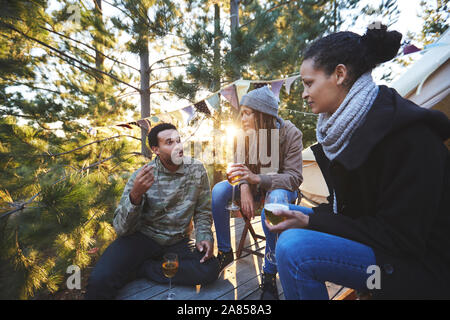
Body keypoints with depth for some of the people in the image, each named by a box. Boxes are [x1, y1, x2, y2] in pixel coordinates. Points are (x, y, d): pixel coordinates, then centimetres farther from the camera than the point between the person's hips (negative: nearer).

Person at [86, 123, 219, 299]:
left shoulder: (196, 169, -5)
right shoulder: (143, 175, -11)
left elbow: (203, 212, 6)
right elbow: (121, 229, -16)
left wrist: (204, 236, -13)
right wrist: (135, 194, -33)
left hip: (178, 241, 4)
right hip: (143, 237, -3)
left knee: (210, 269, -24)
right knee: (100, 279, -28)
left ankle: (139, 269, -9)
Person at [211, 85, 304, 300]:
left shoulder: (290, 133, -20)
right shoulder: (245, 134, -9)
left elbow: (294, 177, -24)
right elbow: (241, 168, 0)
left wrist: (257, 178, -40)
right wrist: (244, 187, -24)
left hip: (282, 187, -4)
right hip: (255, 187, 4)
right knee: (219, 190, -21)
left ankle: (269, 274, -23)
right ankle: (225, 252, -4)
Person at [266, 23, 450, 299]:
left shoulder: (407, 133, -23)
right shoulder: (345, 125, 1)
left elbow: (401, 235, -22)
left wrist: (310, 222, -23)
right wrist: (304, 217, -9)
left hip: (418, 262, -8)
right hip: (372, 241, 8)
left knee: (294, 247, -29)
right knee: (278, 213, 3)